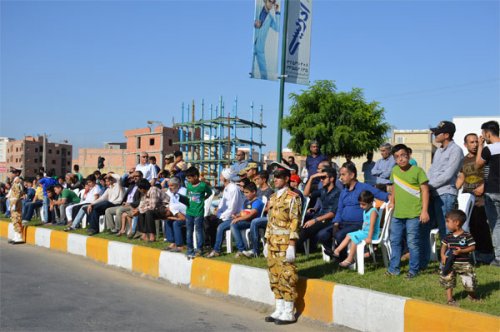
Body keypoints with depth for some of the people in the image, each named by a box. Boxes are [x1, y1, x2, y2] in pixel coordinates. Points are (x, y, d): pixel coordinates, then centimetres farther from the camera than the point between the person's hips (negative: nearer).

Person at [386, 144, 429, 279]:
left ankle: (413, 270, 10)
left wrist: (424, 211, -13)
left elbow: (425, 191, -9)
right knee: (395, 241, 11)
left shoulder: (417, 171, -9)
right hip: (397, 214, 6)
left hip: (413, 214, -6)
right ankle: (393, 268, 21)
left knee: (412, 243, -2)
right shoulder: (395, 170, 7)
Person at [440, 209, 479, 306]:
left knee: (469, 282, 0)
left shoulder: (467, 236, -9)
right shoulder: (448, 236, 4)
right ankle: (450, 299, 14)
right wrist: (443, 256, -9)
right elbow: (444, 246, 9)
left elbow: (472, 247, -9)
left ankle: (472, 296, 30)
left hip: (464, 264, -3)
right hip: (450, 263, 4)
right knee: (447, 280, 1)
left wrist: (461, 251, -21)